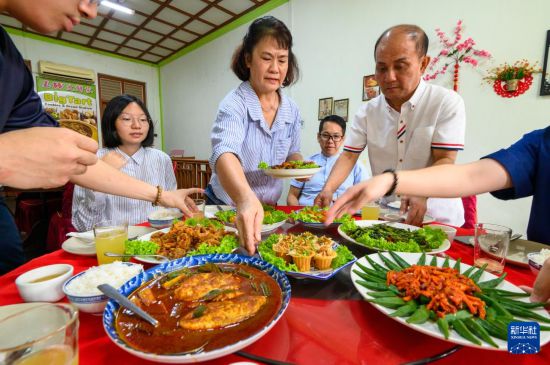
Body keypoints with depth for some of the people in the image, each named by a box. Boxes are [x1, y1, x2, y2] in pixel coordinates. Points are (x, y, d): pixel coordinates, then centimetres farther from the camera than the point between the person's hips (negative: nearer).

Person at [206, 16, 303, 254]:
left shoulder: (292, 110, -4)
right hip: (226, 208, -4)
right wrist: (246, 199, -59)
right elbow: (224, 154, -41)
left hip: (268, 209, 5)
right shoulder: (234, 104, -22)